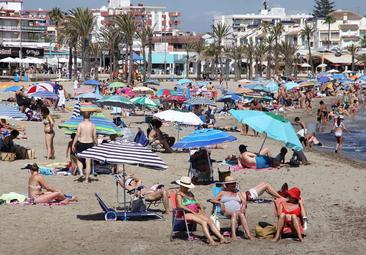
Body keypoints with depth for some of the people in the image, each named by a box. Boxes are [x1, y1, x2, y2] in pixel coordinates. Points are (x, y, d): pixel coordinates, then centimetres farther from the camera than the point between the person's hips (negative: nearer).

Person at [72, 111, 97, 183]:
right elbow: (94, 137, -1)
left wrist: (73, 145, -3)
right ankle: (87, 179, 8)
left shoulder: (80, 124, -8)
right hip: (90, 144, 1)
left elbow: (77, 135, -9)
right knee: (88, 162, 6)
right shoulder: (92, 125, -2)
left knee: (79, 159, 21)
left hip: (81, 144, -1)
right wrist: (95, 145, 12)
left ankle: (81, 172, 1)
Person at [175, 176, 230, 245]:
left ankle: (221, 238, -26)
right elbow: (180, 206, -13)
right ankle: (210, 241, -42)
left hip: (196, 213, 7)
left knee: (210, 221, -16)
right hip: (186, 214, -7)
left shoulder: (190, 193, 26)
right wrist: (193, 211, -16)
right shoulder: (179, 194, 2)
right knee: (204, 222, -30)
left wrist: (201, 208, 2)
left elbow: (197, 203, 25)